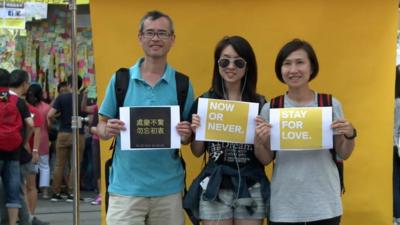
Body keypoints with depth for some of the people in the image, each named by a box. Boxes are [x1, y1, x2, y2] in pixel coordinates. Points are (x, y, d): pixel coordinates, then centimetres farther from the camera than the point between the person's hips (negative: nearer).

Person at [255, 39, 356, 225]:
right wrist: (258, 142, -14)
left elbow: (343, 155, 6)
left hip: (324, 204, 0)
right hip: (284, 205, 0)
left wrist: (350, 135, -13)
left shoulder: (331, 105, -1)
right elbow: (267, 160, 5)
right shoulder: (270, 109, -1)